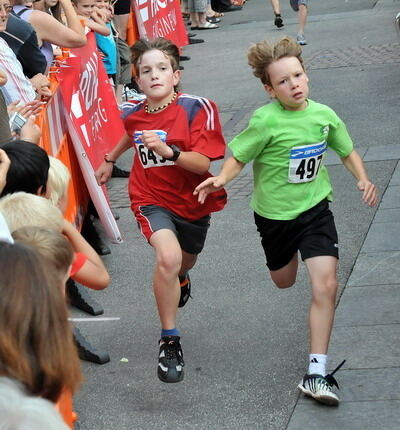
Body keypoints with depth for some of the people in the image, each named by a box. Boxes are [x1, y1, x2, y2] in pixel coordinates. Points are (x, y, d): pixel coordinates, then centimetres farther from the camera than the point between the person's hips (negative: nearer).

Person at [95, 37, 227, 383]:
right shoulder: (133, 115, -8)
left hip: (193, 201, 1)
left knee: (186, 261, 27)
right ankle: (170, 341, -15)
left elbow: (203, 163, -26)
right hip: (152, 199, -1)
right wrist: (110, 160, 31)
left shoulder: (197, 109, -20)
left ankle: (179, 280, 70)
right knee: (168, 256, -29)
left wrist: (169, 150, -41)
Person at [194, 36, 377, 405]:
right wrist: (221, 178, -36)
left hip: (315, 209, 1)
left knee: (326, 285, -15)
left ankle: (316, 374, -11)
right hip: (274, 213, -1)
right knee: (284, 281, 22)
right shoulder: (266, 121, -20)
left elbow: (348, 151, 8)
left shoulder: (324, 115, -7)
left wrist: (363, 179, -9)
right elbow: (238, 157, -16)